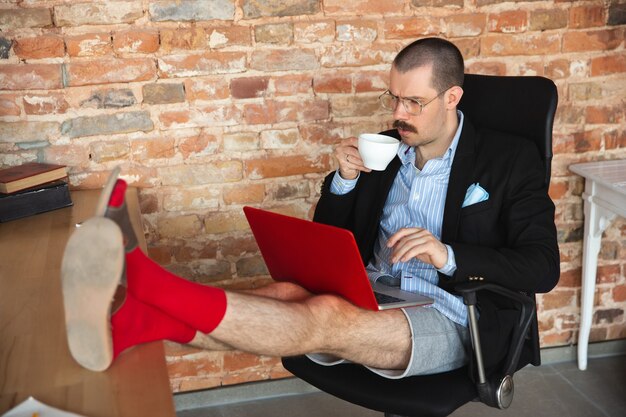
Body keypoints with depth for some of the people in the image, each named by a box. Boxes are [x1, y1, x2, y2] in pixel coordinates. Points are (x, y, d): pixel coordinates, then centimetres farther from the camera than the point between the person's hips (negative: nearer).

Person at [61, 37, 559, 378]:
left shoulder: (510, 161, 1)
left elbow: (543, 266, -7)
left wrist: (449, 254, -22)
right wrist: (344, 181, -4)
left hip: (444, 319, -4)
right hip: (368, 301, 5)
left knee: (327, 316, -34)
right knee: (286, 294, -28)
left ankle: (143, 278, -53)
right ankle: (127, 320, -51)